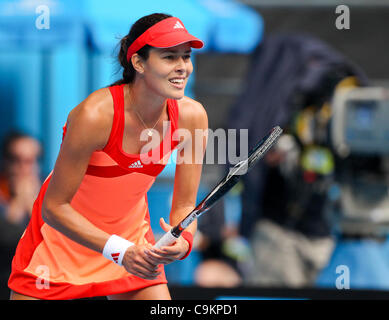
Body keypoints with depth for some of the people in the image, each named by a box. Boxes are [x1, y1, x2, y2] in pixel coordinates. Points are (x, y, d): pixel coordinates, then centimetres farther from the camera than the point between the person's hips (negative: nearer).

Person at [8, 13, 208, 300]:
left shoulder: (191, 117, -15)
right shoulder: (95, 115, -30)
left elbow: (185, 206, -6)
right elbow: (54, 207, -24)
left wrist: (182, 241, -29)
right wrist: (120, 251, -33)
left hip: (132, 238, 4)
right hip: (62, 241, -4)